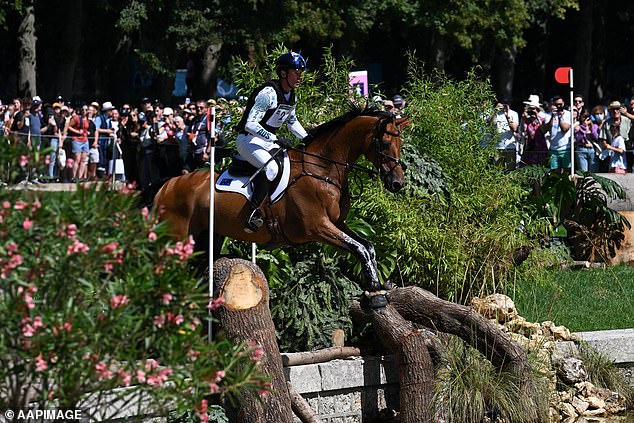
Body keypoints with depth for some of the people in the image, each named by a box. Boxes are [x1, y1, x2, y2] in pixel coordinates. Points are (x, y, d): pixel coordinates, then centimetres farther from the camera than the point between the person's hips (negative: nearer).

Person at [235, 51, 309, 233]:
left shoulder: (291, 96, 6)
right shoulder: (269, 93, -22)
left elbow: (292, 121, 24)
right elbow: (251, 124, -27)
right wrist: (275, 139, -31)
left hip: (268, 141, 10)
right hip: (249, 140, -10)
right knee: (271, 167, -34)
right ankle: (253, 214, -35)